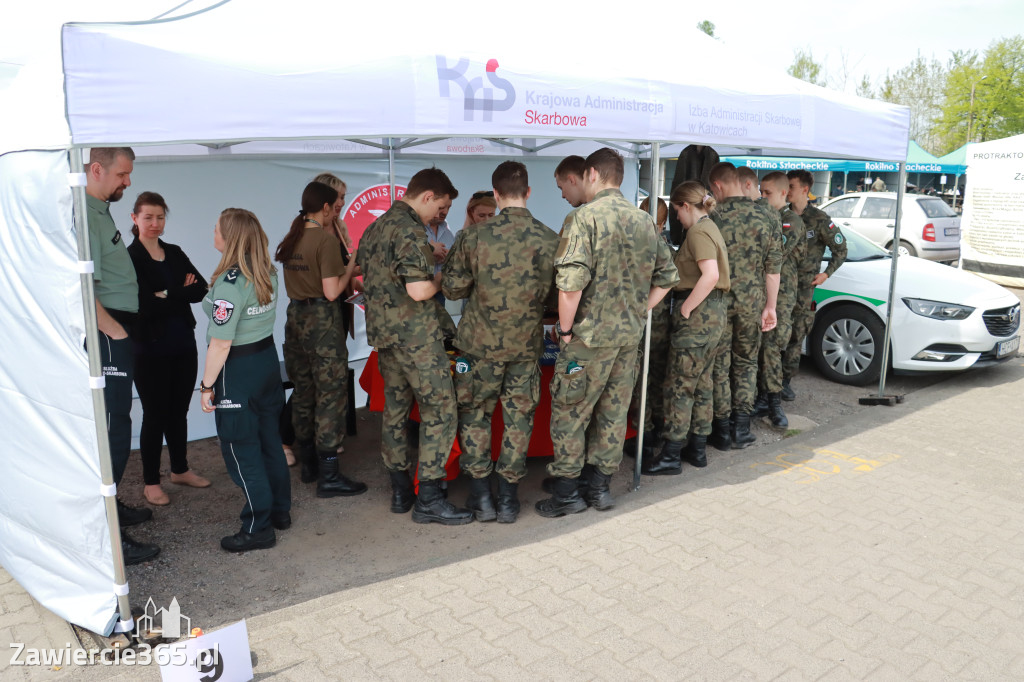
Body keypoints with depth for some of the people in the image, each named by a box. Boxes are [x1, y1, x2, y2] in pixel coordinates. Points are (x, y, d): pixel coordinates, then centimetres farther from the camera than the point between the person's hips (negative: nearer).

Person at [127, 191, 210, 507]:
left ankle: (180, 470, 31)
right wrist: (182, 294, -13)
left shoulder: (175, 253, 9)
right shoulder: (129, 258, -9)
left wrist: (166, 295, -15)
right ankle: (150, 483, 18)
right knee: (155, 414, 4)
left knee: (179, 410, 15)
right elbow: (144, 305, -19)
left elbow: (201, 289, -3)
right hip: (151, 349, -5)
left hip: (184, 344, 5)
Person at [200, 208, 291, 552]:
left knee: (241, 450, 3)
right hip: (268, 357, 8)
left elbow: (221, 345, -21)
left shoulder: (229, 284, -22)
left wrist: (207, 386, -12)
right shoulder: (268, 273, 2)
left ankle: (258, 528, 11)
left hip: (237, 370, -8)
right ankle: (280, 511, 30)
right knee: (269, 439, 17)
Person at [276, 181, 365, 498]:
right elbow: (331, 292, -17)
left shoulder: (291, 238, 10)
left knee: (303, 391, 15)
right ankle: (328, 476, -1)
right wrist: (350, 269, -2)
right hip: (322, 320, -8)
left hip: (295, 315, 8)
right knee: (330, 395, -4)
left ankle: (308, 463, 26)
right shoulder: (326, 239, -14)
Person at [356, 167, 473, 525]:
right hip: (415, 334, -9)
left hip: (382, 332, 9)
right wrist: (439, 280, -3)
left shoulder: (374, 228, 13)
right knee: (440, 410, -2)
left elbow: (366, 280, 21)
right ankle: (429, 499, 0)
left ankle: (400, 490, 23)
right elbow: (418, 291, -24)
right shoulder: (410, 231, -16)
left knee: (394, 408, 14)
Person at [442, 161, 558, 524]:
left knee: (474, 415, 14)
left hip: (481, 343, -1)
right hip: (527, 344, 2)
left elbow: (453, 288, -5)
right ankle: (508, 498, 20)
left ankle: (481, 497, 17)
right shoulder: (550, 239, -7)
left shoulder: (474, 237, -12)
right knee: (519, 418, 12)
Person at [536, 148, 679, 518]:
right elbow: (667, 276, 12)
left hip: (591, 333, -6)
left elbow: (571, 280, -22)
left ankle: (567, 493, 14)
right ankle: (601, 487, 25)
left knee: (569, 412, 6)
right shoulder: (644, 220, 8)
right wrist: (637, 312, 15)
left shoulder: (587, 216, -13)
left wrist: (565, 328, -10)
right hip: (630, 333, 7)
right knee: (614, 411, 14)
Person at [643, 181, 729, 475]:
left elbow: (711, 275, -26)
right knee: (701, 383, 15)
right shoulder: (710, 228, 17)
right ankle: (698, 447, 24)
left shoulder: (698, 232, -14)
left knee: (679, 385, -4)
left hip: (697, 314, -10)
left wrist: (686, 308, -19)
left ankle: (671, 455, 2)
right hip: (713, 311, 10)